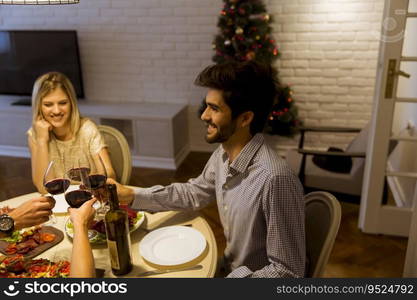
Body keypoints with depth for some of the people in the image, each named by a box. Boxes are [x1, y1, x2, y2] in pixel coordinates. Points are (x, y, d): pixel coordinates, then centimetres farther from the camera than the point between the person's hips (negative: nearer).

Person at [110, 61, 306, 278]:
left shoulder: (274, 179, -33)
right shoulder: (223, 154, -6)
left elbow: (289, 271, -26)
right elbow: (194, 193, 11)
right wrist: (130, 194, 3)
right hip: (231, 268, 6)